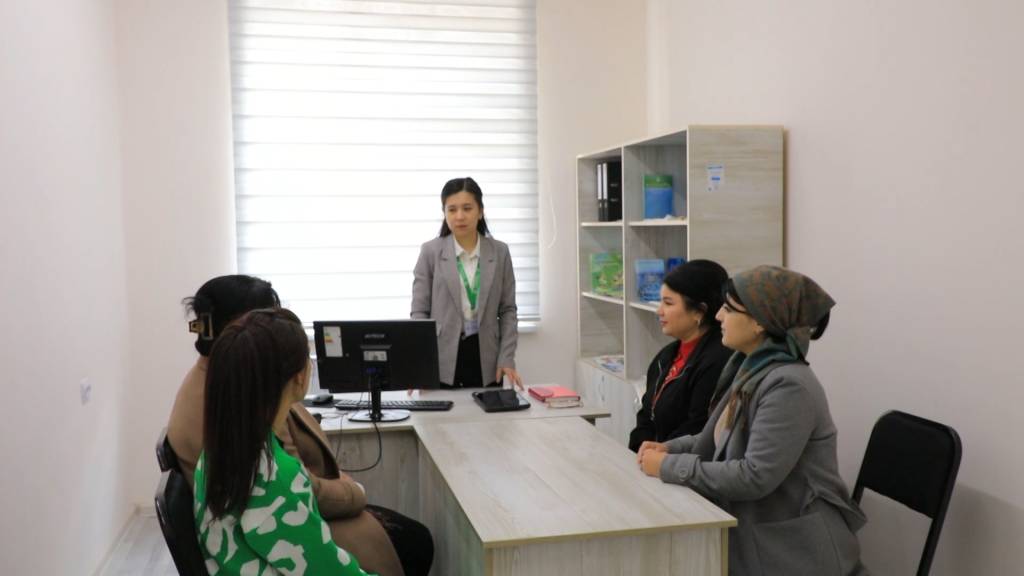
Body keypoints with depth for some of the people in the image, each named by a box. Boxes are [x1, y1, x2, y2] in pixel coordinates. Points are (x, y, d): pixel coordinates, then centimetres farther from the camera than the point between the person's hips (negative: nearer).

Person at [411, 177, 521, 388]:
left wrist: (507, 358, -4)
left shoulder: (499, 252, 3)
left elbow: (507, 310, 6)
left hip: (485, 358, 2)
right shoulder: (430, 252, -2)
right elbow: (419, 311, -2)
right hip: (441, 361, -2)